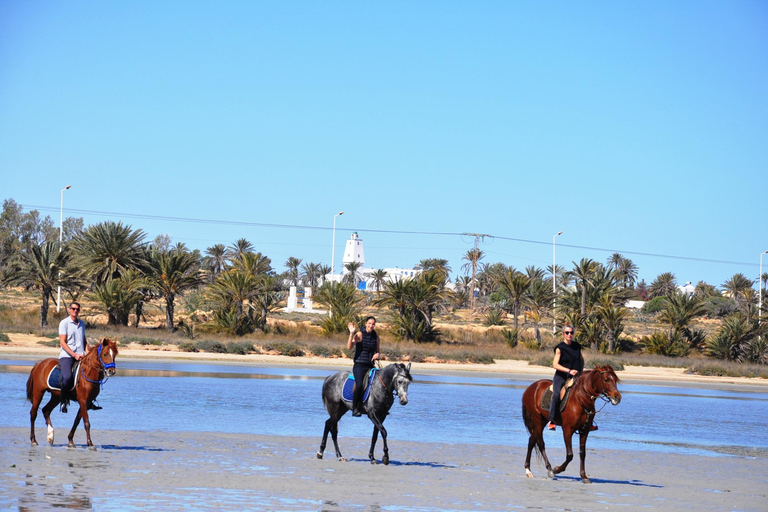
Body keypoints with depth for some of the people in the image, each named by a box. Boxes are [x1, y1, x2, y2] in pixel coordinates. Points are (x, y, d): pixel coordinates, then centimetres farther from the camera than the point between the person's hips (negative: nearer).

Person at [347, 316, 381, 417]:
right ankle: (355, 408, -17)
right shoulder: (360, 334, -2)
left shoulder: (376, 337, 12)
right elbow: (349, 347, -14)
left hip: (370, 366, 5)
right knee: (359, 385, -28)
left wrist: (378, 355, -2)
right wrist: (351, 333, -23)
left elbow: (378, 352, 21)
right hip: (359, 365, -5)